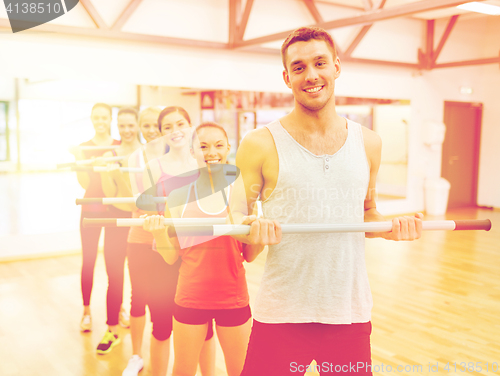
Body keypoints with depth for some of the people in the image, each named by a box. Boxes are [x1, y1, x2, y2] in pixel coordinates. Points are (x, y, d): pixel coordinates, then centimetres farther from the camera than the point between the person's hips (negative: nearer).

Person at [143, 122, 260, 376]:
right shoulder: (179, 196, -2)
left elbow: (249, 254, 4)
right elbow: (171, 257, 1)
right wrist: (159, 234, -17)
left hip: (233, 298, 0)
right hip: (191, 298, 0)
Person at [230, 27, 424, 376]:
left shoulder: (368, 143, 6)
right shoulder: (260, 144, -5)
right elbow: (233, 216, -2)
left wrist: (391, 227, -4)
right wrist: (252, 228, -23)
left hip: (351, 314, 3)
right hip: (281, 317, -3)